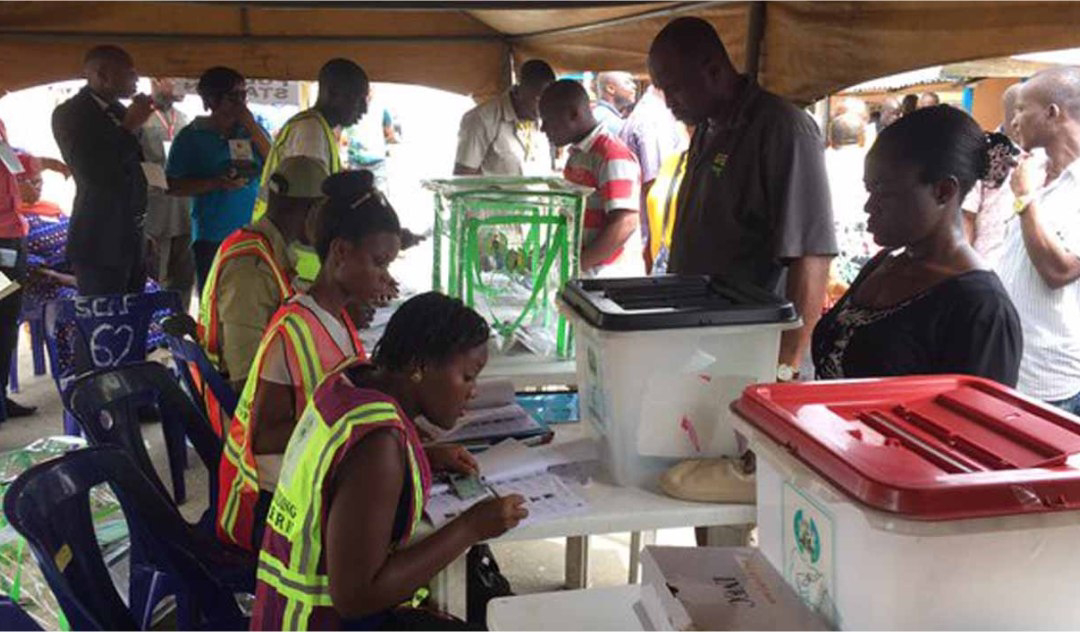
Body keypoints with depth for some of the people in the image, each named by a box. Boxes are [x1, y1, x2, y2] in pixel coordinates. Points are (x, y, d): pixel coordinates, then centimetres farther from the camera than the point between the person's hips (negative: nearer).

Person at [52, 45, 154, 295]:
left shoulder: (121, 111, 13)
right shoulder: (69, 113, -10)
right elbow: (93, 173, -23)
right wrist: (131, 126, -17)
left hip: (134, 241, 7)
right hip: (101, 243, -7)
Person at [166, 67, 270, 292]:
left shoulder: (252, 130, 12)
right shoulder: (192, 136, 3)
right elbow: (173, 186, -1)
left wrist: (252, 127, -5)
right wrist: (216, 183, -15)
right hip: (212, 239, -2)